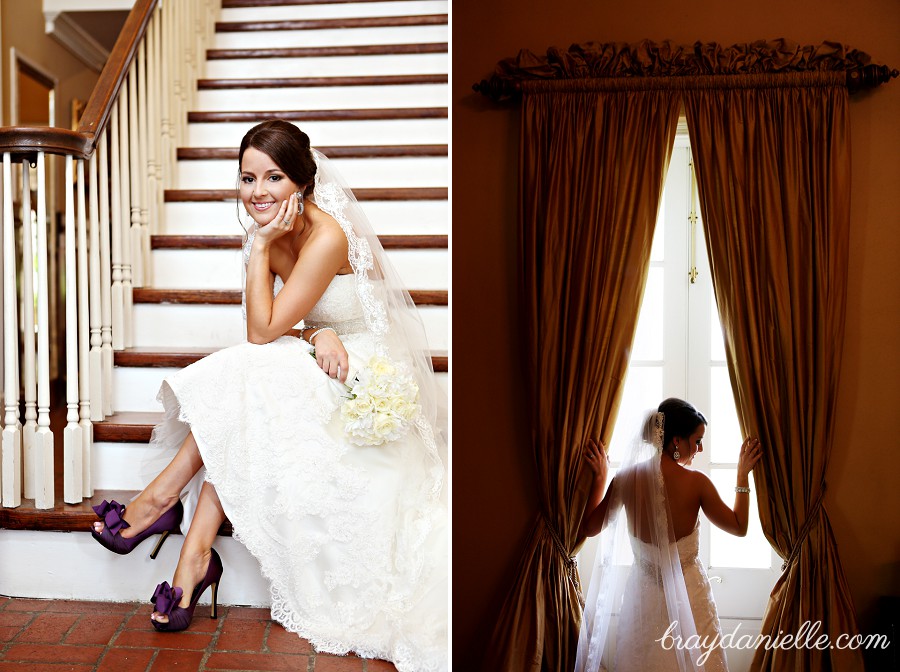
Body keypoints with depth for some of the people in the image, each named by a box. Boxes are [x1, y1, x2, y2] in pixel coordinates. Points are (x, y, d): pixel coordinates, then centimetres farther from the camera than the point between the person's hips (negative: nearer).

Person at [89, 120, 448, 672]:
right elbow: (274, 330, -1)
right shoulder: (276, 233, 1)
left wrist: (260, 247, -21)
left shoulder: (327, 237, -24)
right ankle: (196, 555, -18)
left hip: (367, 378, -7)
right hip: (324, 363, 7)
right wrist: (318, 334, -22)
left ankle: (163, 497, -11)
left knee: (240, 381, -25)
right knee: (233, 425, -19)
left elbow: (263, 331, -23)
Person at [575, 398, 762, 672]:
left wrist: (599, 477, 8)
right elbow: (739, 526, -3)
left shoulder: (626, 478, -11)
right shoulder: (696, 482, -18)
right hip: (688, 592, -2)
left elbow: (589, 527, 0)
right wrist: (743, 475, 4)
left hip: (643, 594, 2)